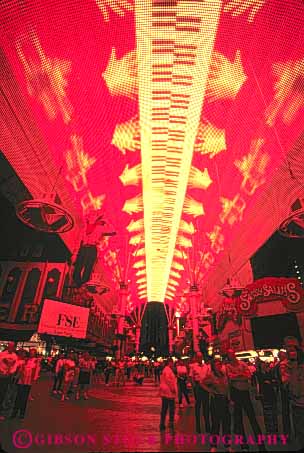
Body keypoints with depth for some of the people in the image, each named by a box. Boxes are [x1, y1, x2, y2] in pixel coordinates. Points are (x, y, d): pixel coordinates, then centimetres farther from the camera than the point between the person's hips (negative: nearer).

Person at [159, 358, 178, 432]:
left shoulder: (166, 369, 18)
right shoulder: (168, 370, -15)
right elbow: (168, 380, -25)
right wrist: (172, 388, -20)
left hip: (165, 393, 10)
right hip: (169, 392, -10)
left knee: (164, 409, 14)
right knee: (172, 409, -3)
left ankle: (162, 424, 20)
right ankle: (171, 424, 0)